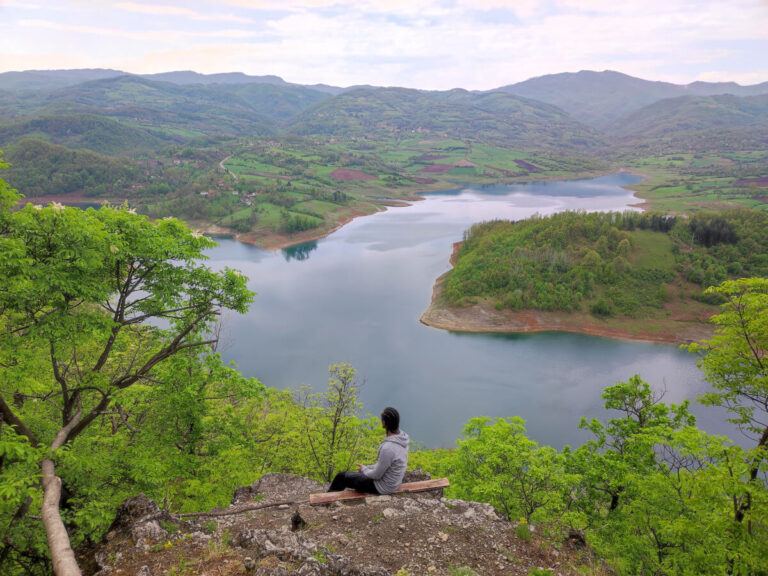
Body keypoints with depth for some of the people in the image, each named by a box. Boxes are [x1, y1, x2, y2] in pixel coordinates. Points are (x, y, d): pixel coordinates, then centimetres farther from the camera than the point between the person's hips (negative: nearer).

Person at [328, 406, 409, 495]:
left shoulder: (388, 448, -37)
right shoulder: (401, 438, -7)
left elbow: (376, 475, -23)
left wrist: (363, 469, -3)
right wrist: (367, 468, 8)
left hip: (382, 486, -8)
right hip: (392, 481, 8)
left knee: (342, 477, 10)